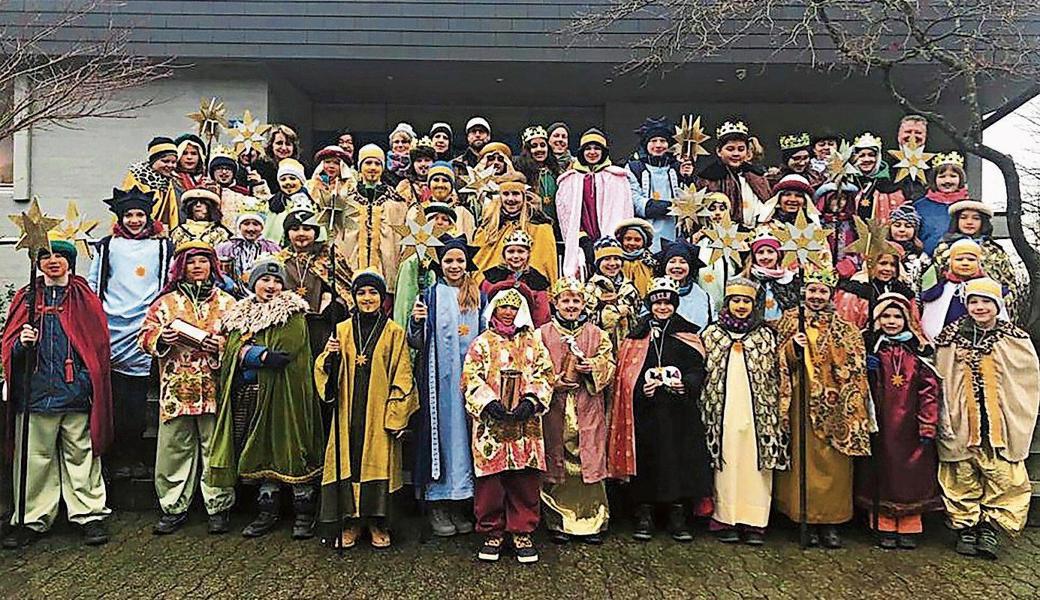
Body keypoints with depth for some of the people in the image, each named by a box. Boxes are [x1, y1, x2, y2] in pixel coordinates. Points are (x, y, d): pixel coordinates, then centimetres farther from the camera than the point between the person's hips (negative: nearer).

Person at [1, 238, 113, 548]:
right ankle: (32, 519, 17)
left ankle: (90, 514, 10)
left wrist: (93, 388, -3)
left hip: (76, 393, -1)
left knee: (81, 455, 2)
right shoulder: (25, 298, 13)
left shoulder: (85, 299, 8)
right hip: (34, 392, 2)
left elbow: (99, 345, 5)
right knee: (34, 458, 6)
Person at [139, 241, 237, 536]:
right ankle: (174, 508, 19)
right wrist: (161, 338, -10)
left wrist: (222, 344, -13)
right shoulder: (165, 302, 11)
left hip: (214, 390, -1)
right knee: (175, 448, 6)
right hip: (175, 390, 1)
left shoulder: (227, 302, 8)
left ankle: (219, 508, 13)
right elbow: (145, 336, 11)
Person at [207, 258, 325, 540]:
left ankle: (304, 514, 7)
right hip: (249, 397, 5)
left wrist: (247, 353, -8)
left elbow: (284, 350, -14)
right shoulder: (239, 313, 16)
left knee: (289, 450, -2)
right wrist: (263, 355, -13)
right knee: (261, 451, 8)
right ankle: (267, 512, 19)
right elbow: (231, 350, 3)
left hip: (283, 394, -5)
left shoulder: (293, 313, -1)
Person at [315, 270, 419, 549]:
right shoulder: (341, 330, 9)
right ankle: (351, 522, 17)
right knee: (348, 463, 3)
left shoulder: (394, 332, 2)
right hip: (349, 412, 2)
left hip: (380, 412, -2)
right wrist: (329, 356, -14)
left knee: (379, 462, 0)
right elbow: (328, 374, 8)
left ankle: (378, 523, 15)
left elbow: (402, 377, -2)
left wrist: (395, 415, -9)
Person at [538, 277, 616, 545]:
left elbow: (610, 367, 9)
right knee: (557, 465, 2)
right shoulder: (543, 334, 6)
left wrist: (593, 367, -10)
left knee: (589, 461, 1)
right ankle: (558, 522, 13)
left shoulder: (597, 335, 10)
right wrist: (552, 383, -11)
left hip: (588, 413, 1)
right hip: (555, 411, -1)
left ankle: (592, 521, 12)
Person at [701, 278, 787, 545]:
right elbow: (702, 372, 10)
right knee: (726, 465, 1)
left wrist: (782, 410, 3)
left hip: (757, 411, 0)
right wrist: (703, 408, 4)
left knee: (756, 463, 0)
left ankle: (754, 522, 7)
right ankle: (725, 520, 8)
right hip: (723, 411, 0)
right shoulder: (711, 334, 9)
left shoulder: (766, 335, 9)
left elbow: (777, 375, 8)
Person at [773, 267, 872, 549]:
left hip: (833, 401, 1)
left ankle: (830, 521, 10)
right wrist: (794, 346, -15)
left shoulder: (843, 326, 9)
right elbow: (780, 361, 3)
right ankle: (807, 520, 7)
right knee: (804, 457, -1)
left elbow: (854, 366, 7)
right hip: (802, 400, -1)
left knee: (833, 460, 1)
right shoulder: (790, 320, 8)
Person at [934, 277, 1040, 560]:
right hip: (961, 422, 0)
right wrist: (945, 418, -3)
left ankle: (991, 527, 14)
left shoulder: (1016, 340, 4)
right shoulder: (951, 338, 1)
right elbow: (940, 380, 2)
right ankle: (965, 526, 17)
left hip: (1002, 423, 1)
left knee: (1004, 477, 1)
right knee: (962, 478, 5)